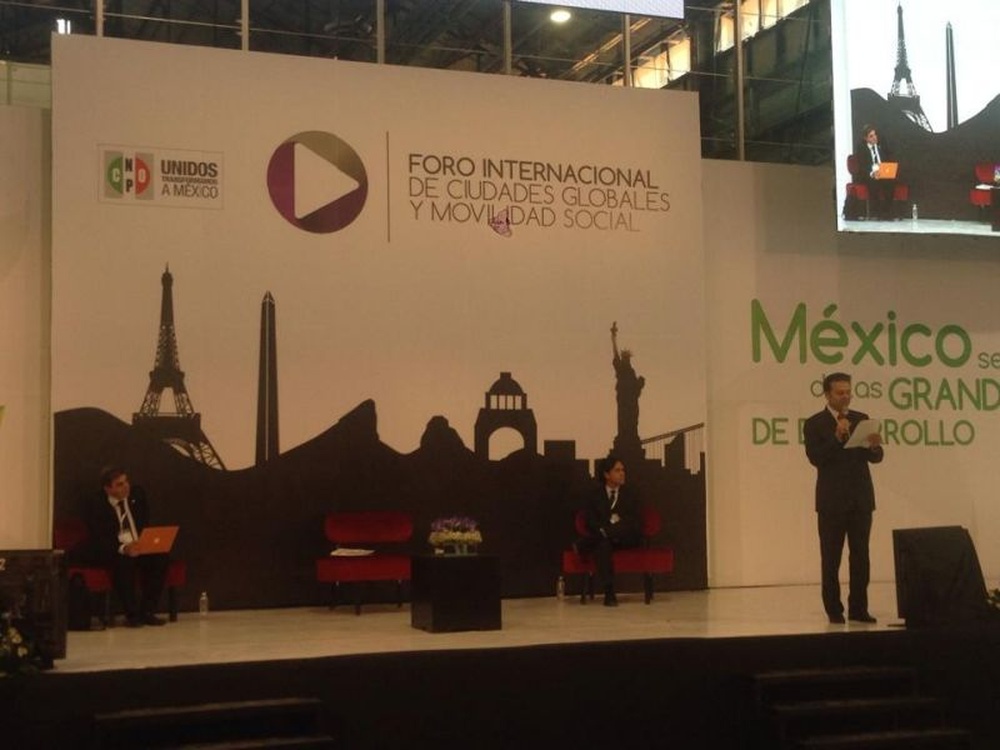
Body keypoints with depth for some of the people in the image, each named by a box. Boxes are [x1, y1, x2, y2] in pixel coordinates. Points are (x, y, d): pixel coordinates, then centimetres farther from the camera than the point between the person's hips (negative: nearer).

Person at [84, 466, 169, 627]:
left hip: (139, 547, 5)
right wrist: (123, 548, -33)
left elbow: (148, 523, 13)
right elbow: (99, 540, -16)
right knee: (124, 563, -37)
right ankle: (132, 614, -21)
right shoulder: (97, 506, -10)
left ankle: (147, 612, -15)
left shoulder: (137, 495, 4)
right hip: (112, 552, -4)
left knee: (161, 559, -24)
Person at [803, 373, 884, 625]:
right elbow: (815, 458, -13)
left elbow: (875, 458, 4)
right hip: (832, 500, -3)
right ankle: (834, 610, 6)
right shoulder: (814, 424, -1)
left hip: (861, 498, 3)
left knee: (861, 556, 3)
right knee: (831, 558, 0)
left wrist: (874, 446, -19)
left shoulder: (862, 420, 10)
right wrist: (837, 438, -23)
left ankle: (858, 608, 9)